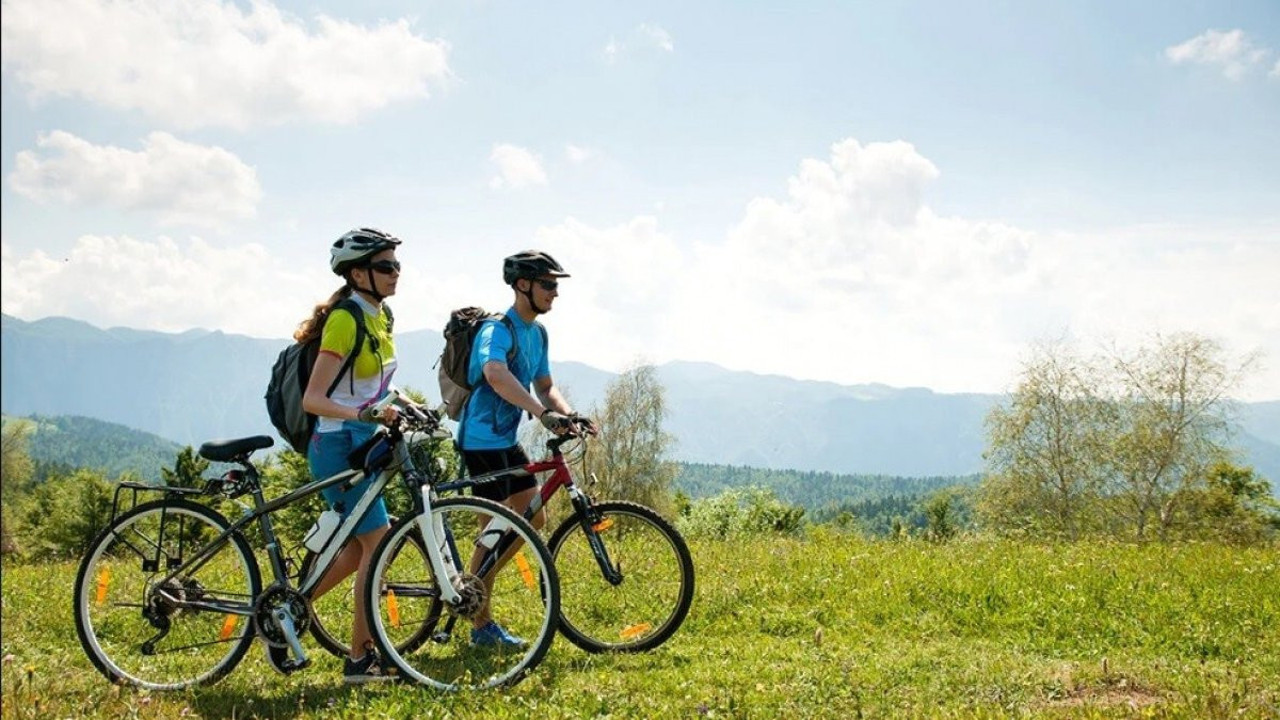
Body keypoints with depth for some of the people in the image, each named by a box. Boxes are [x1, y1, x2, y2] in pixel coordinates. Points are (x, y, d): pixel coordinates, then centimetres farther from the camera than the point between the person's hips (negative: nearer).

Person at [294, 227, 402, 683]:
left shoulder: (379, 316, 10)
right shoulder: (345, 320, -18)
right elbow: (313, 399, -23)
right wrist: (360, 414, -36)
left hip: (362, 443, 9)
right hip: (338, 445, -9)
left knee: (359, 547, 13)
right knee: (377, 544, -8)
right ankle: (360, 659, 1)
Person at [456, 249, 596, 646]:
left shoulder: (537, 333, 11)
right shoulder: (498, 330, -19)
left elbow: (545, 386, 14)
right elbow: (495, 374, -39)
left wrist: (569, 414, -7)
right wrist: (543, 413, -48)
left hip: (507, 440, 9)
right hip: (482, 439, -9)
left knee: (533, 519, 11)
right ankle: (481, 625, 5)